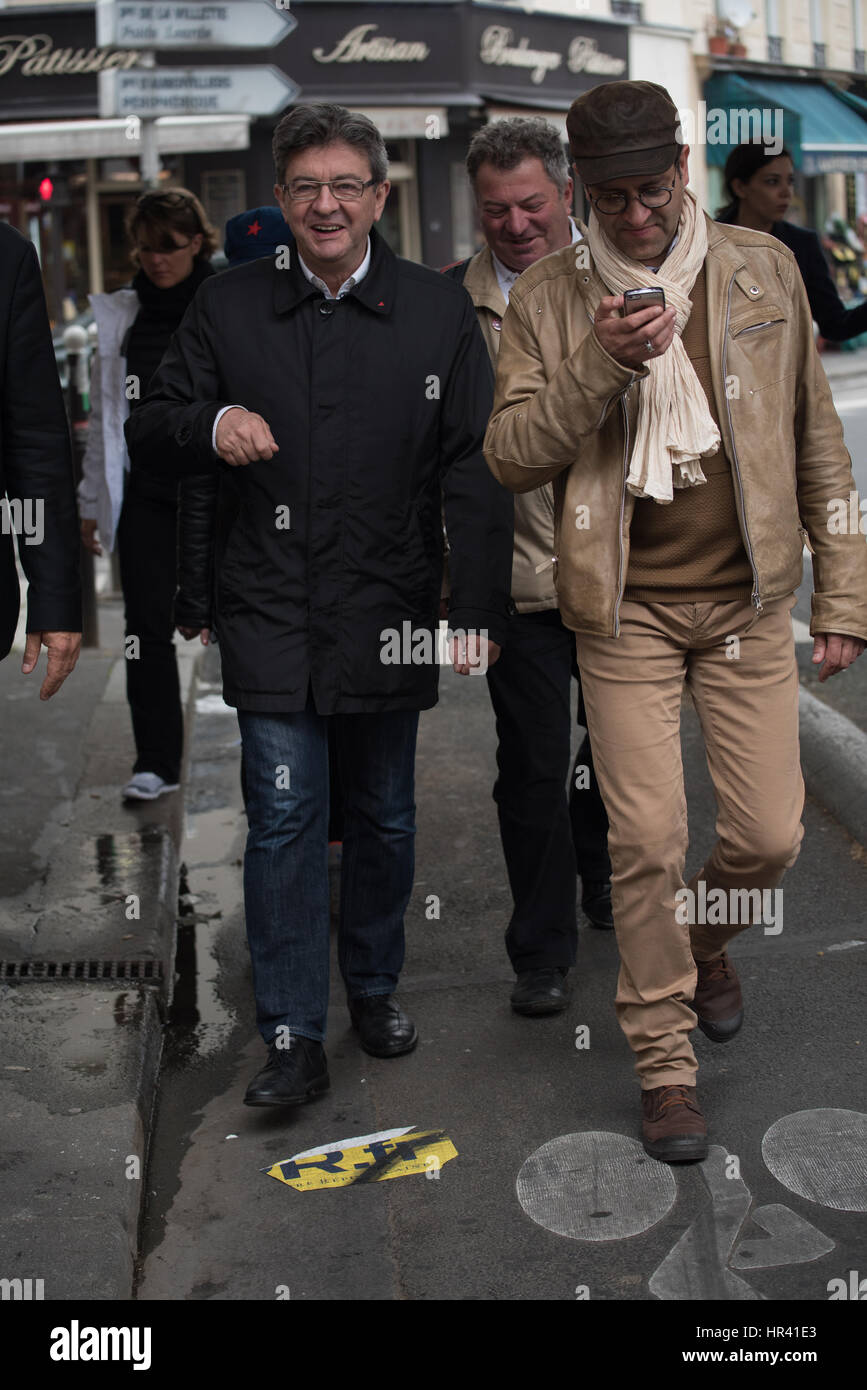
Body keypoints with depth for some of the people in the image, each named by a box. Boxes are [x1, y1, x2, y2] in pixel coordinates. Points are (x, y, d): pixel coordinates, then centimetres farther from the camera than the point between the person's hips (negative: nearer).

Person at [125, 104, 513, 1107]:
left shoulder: (438, 311, 3)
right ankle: (293, 1040, 6)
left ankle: (374, 987, 34)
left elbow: (474, 471, 1)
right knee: (283, 818, -4)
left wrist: (477, 605, -7)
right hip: (270, 610, -1)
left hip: (388, 610, 1)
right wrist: (210, 423, -14)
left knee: (383, 817, 13)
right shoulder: (228, 307, 4)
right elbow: (149, 432, 9)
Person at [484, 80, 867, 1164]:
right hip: (627, 609, -1)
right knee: (647, 841, -3)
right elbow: (509, 457, -6)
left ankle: (706, 945, 36)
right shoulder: (547, 299, 0)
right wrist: (598, 366, -21)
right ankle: (665, 1065, 15)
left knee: (769, 836, 0)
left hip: (746, 598, 2)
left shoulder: (763, 271, 4)